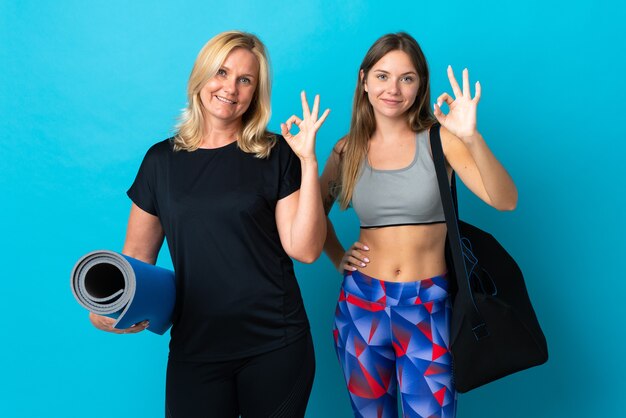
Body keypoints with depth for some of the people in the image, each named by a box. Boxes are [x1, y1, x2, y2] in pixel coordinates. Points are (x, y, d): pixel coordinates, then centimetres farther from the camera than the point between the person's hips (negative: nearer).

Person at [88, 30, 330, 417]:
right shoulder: (162, 160, 3)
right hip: (193, 349, 1)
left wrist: (308, 161, -16)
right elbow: (137, 256, 7)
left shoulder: (276, 155, -2)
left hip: (276, 346, -1)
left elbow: (305, 249, -10)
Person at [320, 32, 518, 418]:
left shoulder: (439, 138, -6)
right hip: (362, 302, 3)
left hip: (428, 305, -2)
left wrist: (472, 138, -33)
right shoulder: (348, 149, 2)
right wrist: (337, 256, 4)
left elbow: (505, 201, -19)